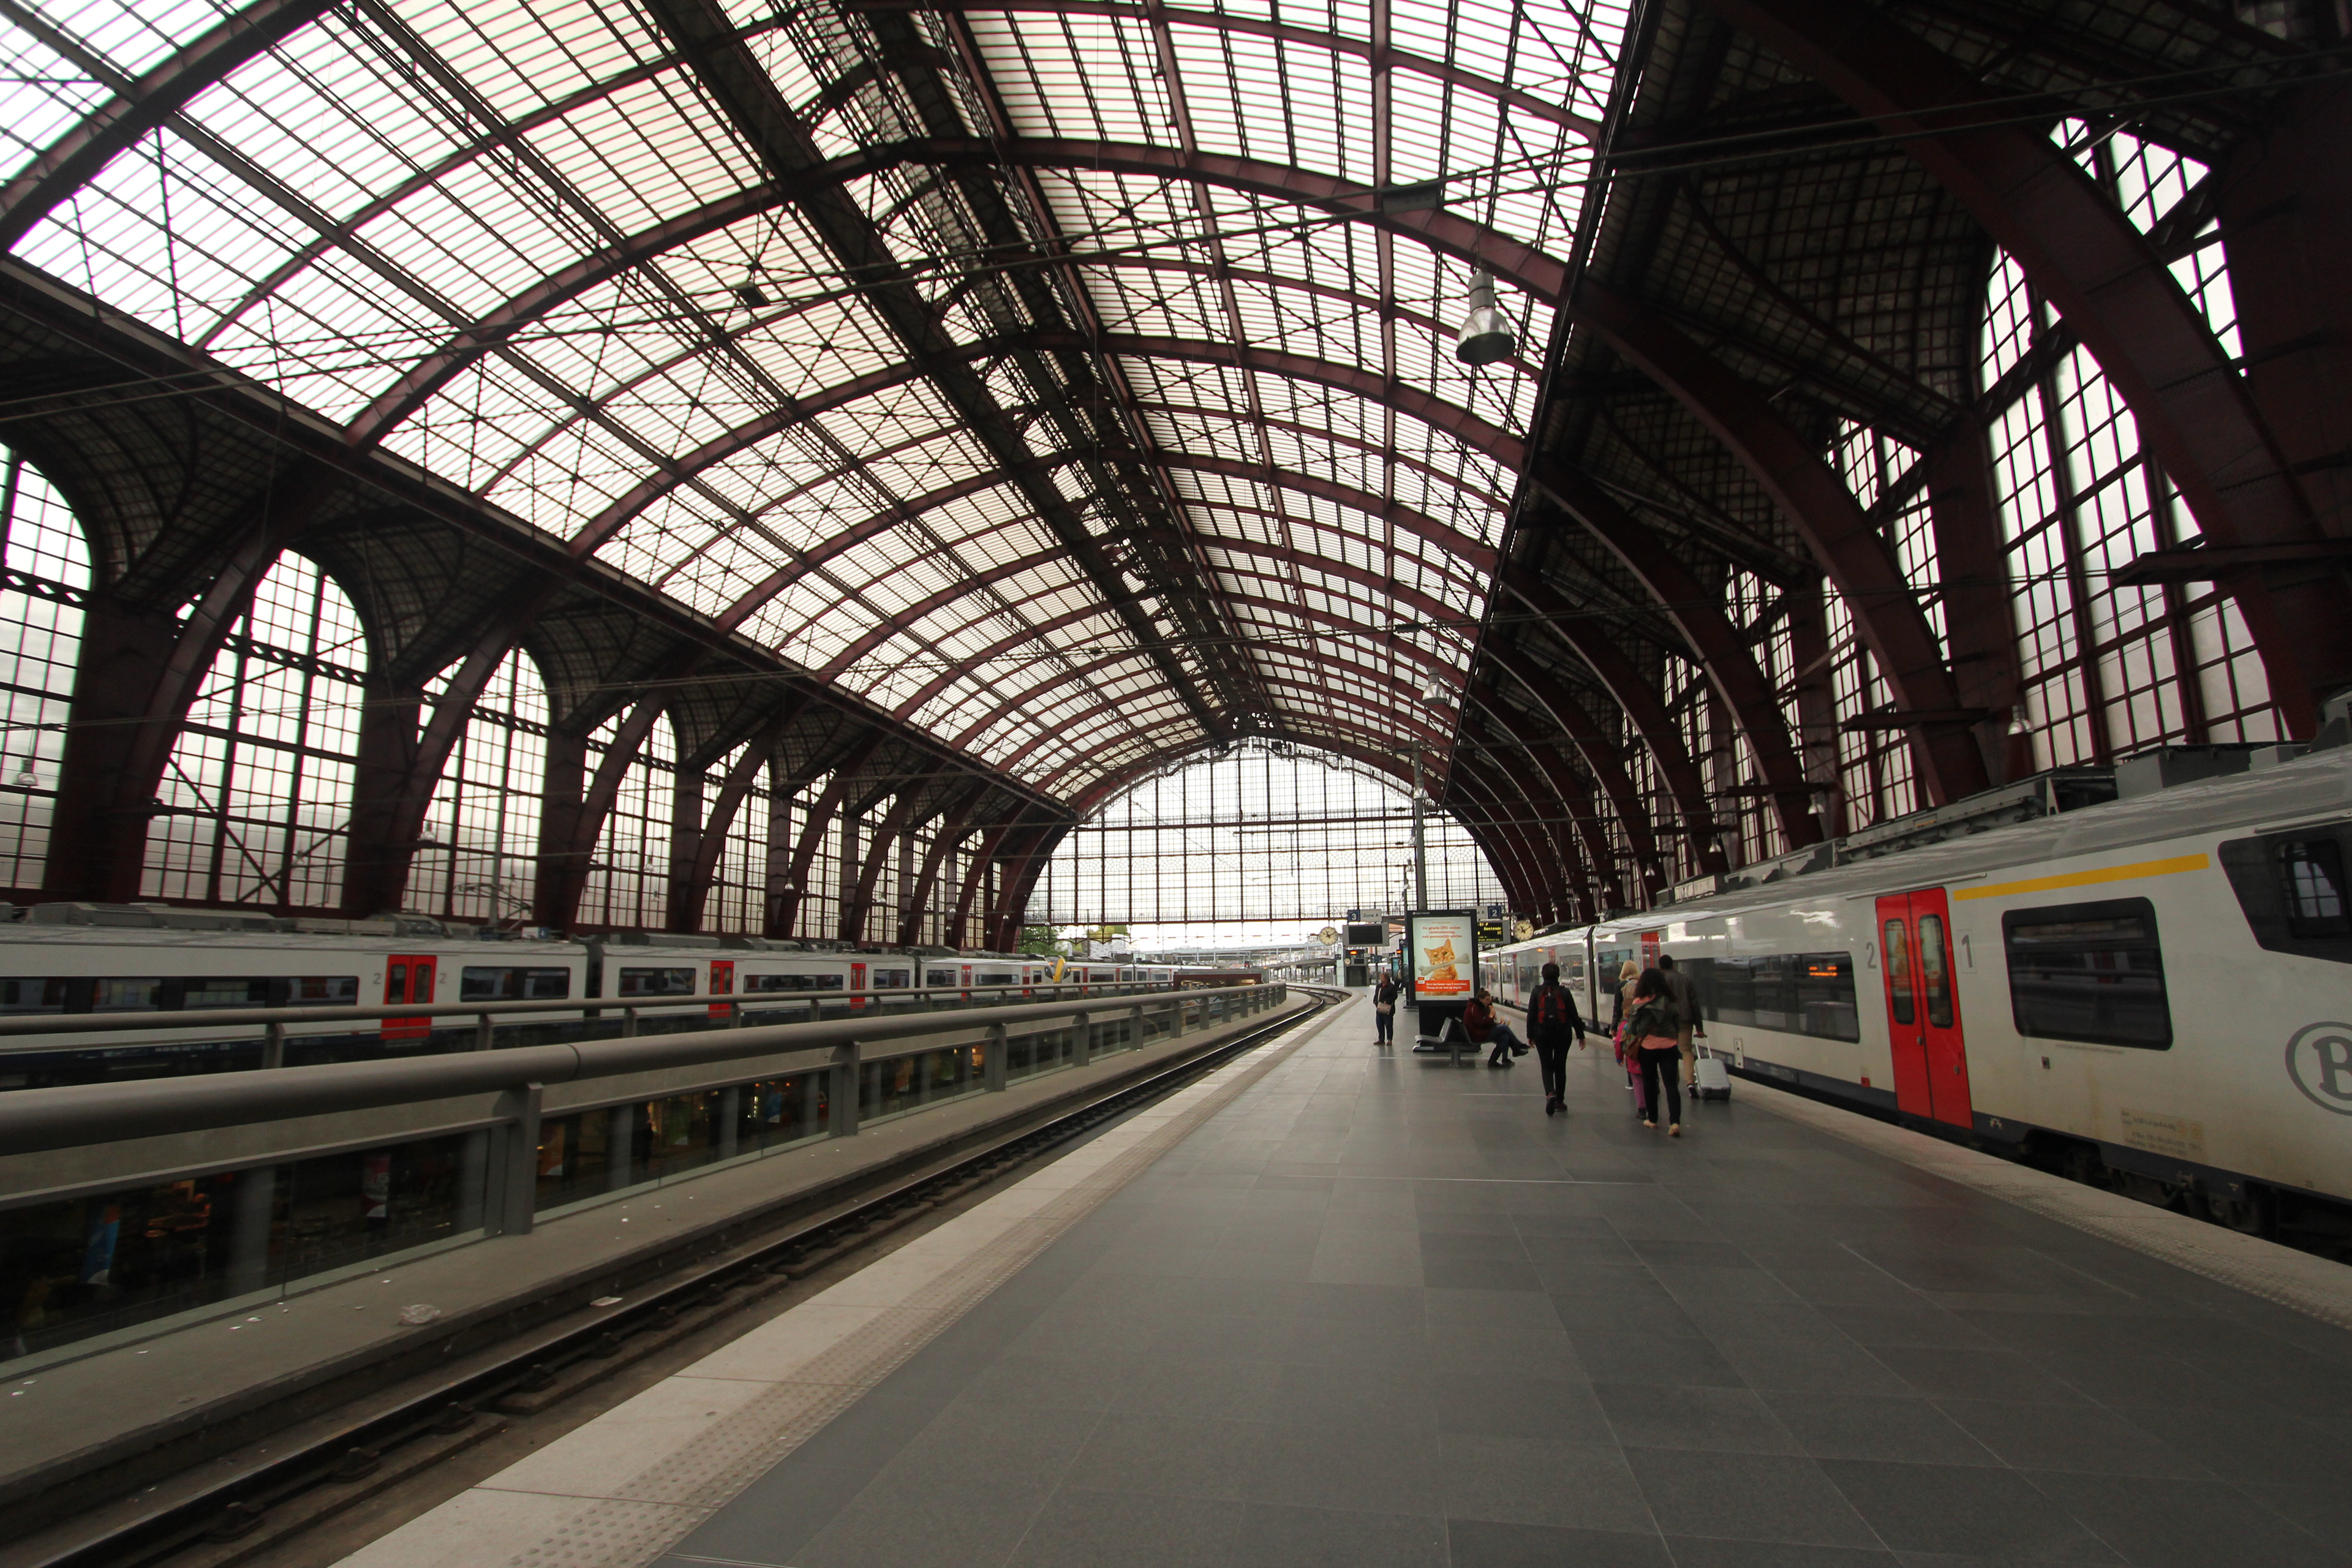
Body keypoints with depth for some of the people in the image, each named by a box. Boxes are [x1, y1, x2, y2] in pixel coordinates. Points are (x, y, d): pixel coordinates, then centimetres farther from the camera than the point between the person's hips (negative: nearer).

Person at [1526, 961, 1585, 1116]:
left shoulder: (1537, 992, -3)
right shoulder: (1564, 992, -4)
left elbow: (1531, 1016, -1)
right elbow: (1574, 1016, -2)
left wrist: (1530, 1035, 7)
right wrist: (1580, 1035, 7)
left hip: (1543, 1035, 0)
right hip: (1563, 1035, 1)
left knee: (1546, 1067, 5)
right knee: (1560, 1067, 12)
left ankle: (1550, 1093, -21)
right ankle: (1560, 1101, 17)